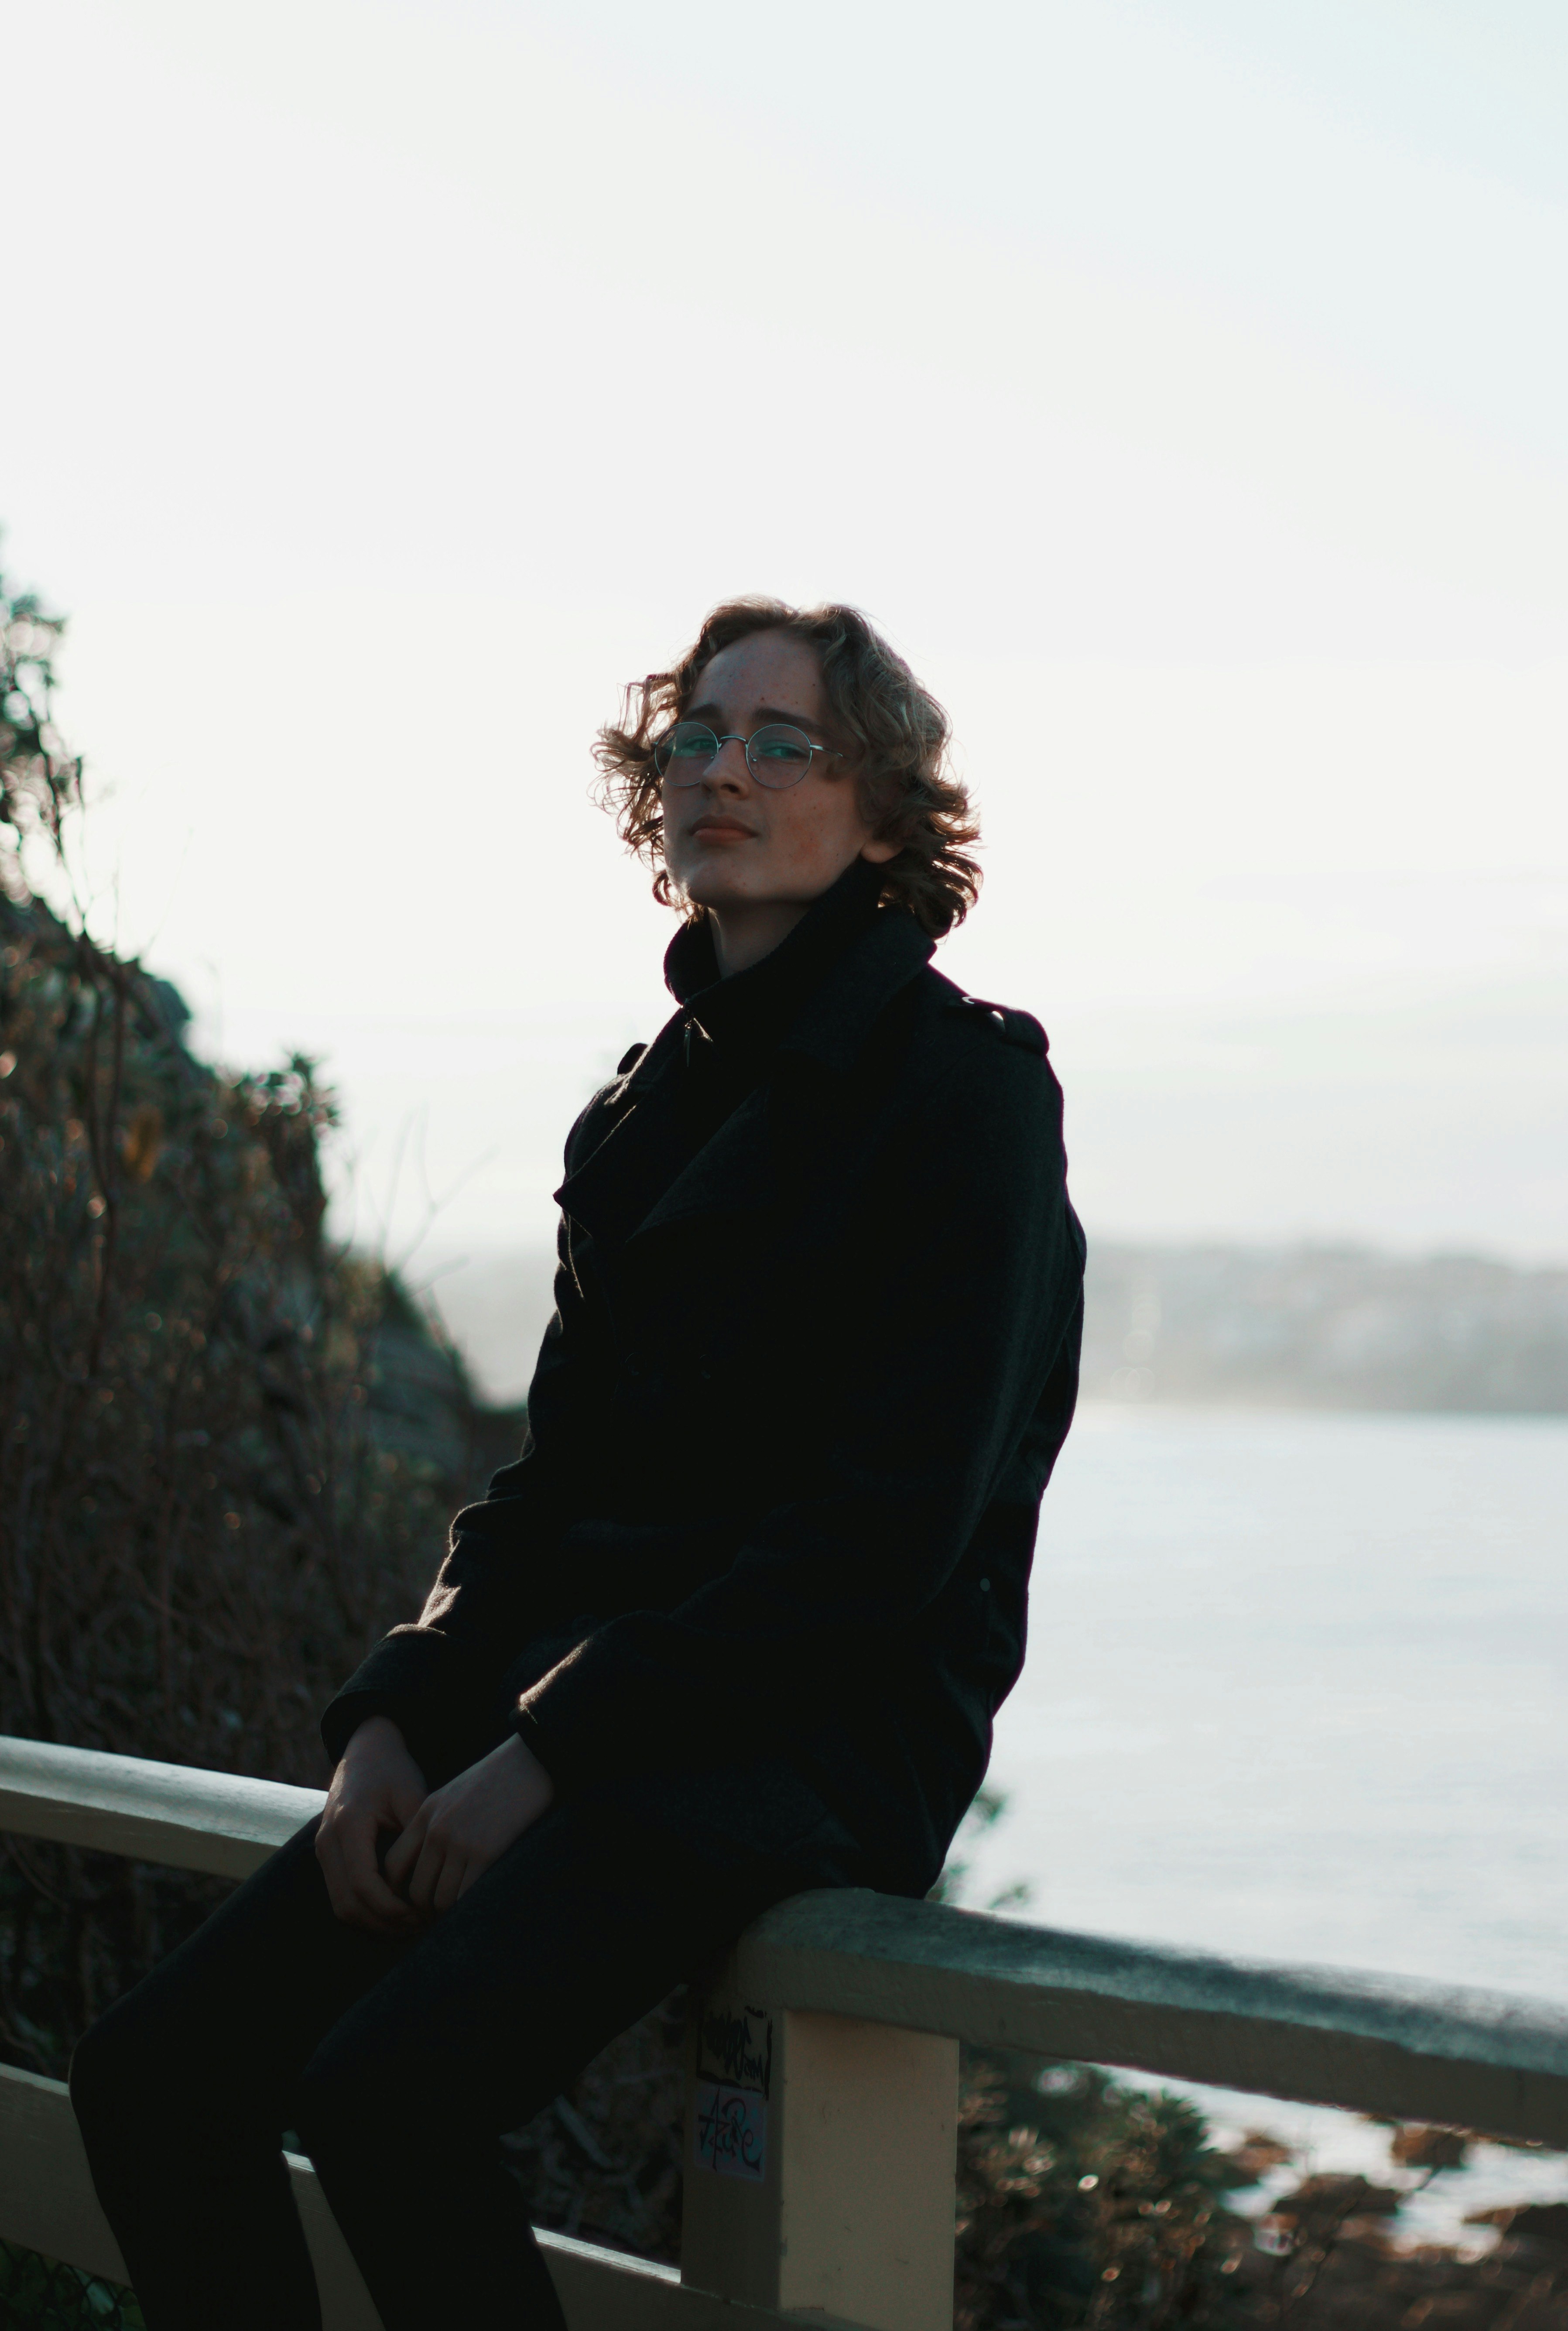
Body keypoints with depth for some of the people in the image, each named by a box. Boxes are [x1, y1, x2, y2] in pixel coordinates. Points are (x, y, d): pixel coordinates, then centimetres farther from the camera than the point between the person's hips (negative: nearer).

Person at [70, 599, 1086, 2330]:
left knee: (389, 2096, -29)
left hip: (828, 1720, -7)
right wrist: (391, 1719, 1)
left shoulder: (959, 1084, -4)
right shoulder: (655, 1098, 17)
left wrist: (553, 1750, -16)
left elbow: (902, 1524, -13)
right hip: (588, 1692, 7)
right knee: (150, 2075, -12)